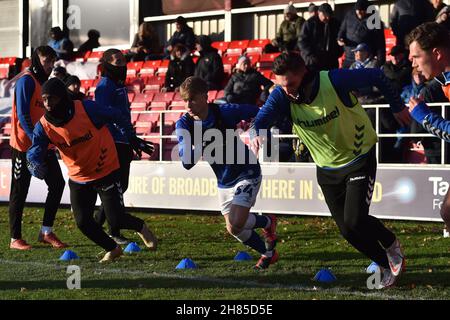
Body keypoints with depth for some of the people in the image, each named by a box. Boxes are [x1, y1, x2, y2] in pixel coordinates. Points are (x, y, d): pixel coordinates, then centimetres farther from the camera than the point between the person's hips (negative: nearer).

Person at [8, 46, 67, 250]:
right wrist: (35, 139, -27)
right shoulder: (26, 80, -12)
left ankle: (46, 232, 12)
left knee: (57, 184, 5)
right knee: (19, 191, -2)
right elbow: (23, 114, -19)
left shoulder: (44, 82, 16)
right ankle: (15, 239, 4)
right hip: (24, 144, -9)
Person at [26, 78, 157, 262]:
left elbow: (115, 116, -7)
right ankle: (113, 250, 22)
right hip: (78, 179, 4)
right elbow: (34, 152, -18)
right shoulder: (44, 126, -12)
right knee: (83, 222, -5)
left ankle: (140, 227, 27)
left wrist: (132, 138, 2)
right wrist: (35, 165, -42)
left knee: (115, 219, -9)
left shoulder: (87, 109, -23)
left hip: (106, 172, -4)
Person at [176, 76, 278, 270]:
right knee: (234, 229, 10)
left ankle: (268, 222, 12)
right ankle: (268, 253, 34)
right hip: (224, 182, 6)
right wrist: (198, 149, -34)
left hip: (246, 173, -6)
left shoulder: (225, 112, -21)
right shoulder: (184, 125, -11)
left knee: (236, 225, -18)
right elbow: (187, 163, -19)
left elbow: (258, 113, -4)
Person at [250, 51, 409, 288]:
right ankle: (388, 266, 21)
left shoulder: (335, 81, -27)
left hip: (360, 159, -4)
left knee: (355, 220, -16)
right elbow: (260, 121, -28)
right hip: (327, 168, 4)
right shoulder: (281, 96, -17)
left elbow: (376, 76, -13)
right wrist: (255, 134, -52)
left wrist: (397, 107, -2)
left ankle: (391, 244, 14)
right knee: (347, 230, 0)